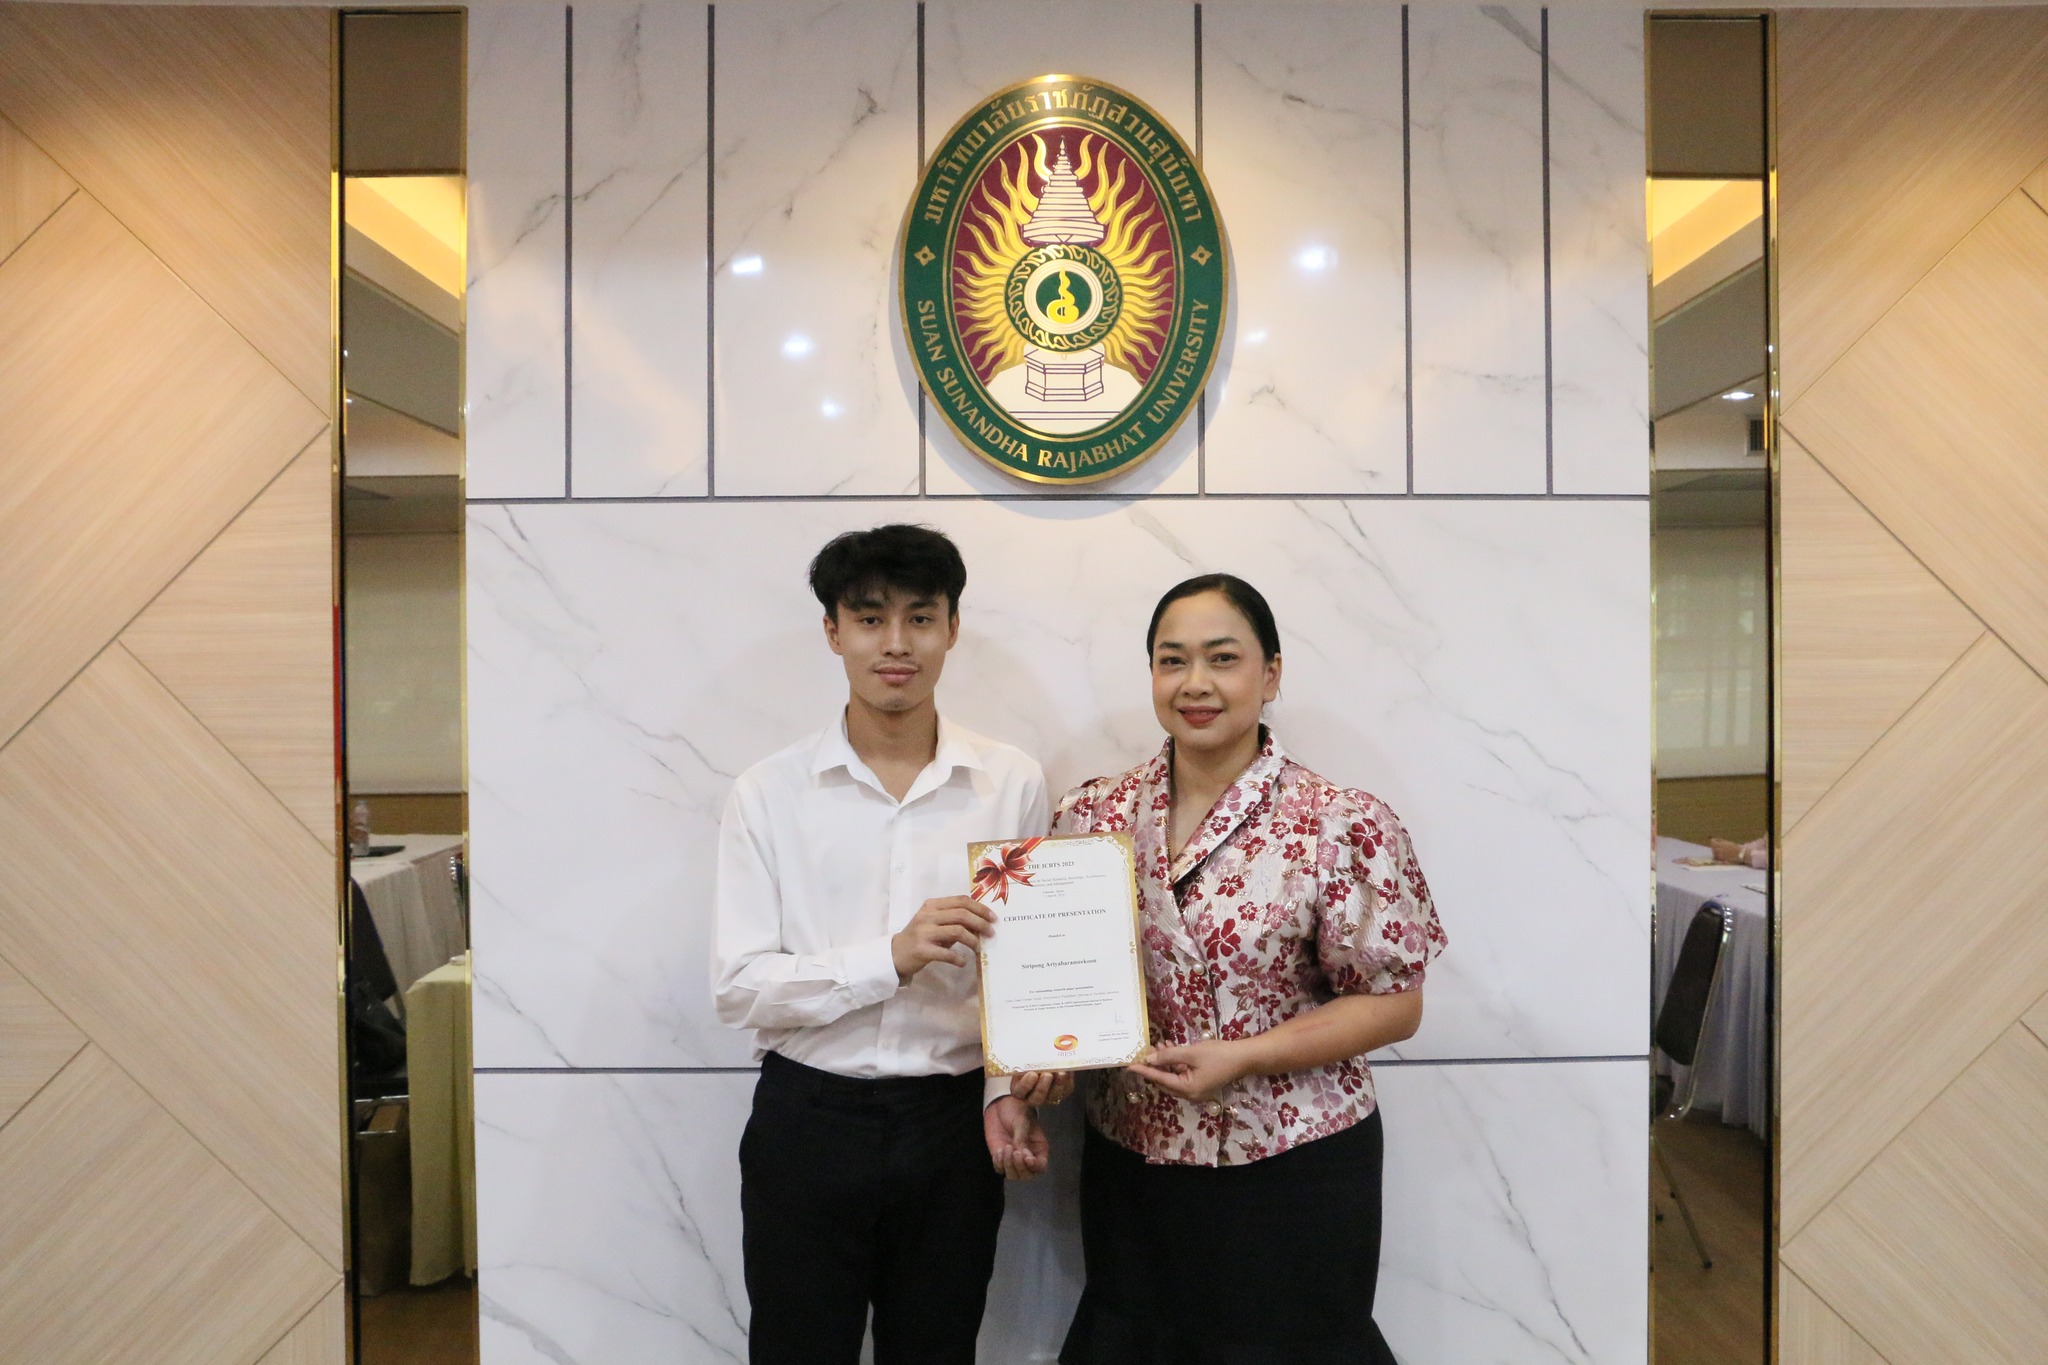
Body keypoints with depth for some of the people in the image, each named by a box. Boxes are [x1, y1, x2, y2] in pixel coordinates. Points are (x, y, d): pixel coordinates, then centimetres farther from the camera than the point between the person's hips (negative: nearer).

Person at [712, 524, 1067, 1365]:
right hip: (807, 1122, -1)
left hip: (952, 1125, 1)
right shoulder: (768, 793, -6)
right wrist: (891, 958, -22)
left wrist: (1011, 1089, -8)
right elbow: (737, 986, -10)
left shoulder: (1013, 784, -3)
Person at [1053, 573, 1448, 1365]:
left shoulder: (1347, 827, -14)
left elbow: (1394, 1004, -9)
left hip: (1291, 1172, -3)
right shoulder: (1093, 816, -1)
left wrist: (1244, 1057, -19)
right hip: (1128, 1161, 4)